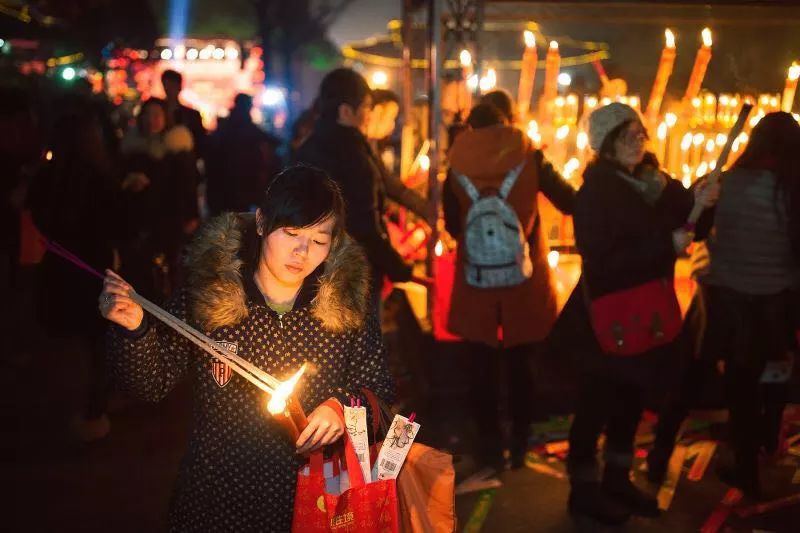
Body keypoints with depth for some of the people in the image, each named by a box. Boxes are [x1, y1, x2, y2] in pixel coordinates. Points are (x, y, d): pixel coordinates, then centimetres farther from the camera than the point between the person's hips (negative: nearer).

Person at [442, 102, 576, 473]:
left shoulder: (457, 166, -5)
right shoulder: (529, 158, -6)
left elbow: (452, 225, 5)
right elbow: (570, 202, 2)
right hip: (524, 280, 1)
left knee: (482, 368, 12)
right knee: (520, 366, 15)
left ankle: (490, 447, 19)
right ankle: (519, 445, 23)